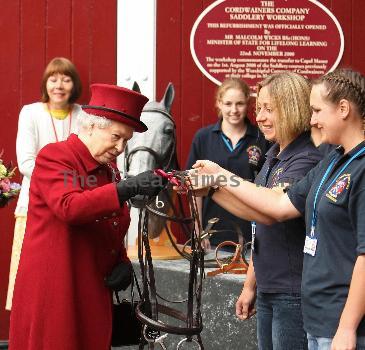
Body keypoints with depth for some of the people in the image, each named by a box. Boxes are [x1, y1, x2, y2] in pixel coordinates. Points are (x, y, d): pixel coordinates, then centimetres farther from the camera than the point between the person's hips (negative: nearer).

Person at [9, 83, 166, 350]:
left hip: (94, 292, 7)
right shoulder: (54, 157, -9)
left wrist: (121, 263, 3)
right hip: (54, 292, -7)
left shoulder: (108, 167, 14)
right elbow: (69, 206, -27)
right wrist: (129, 188, -33)